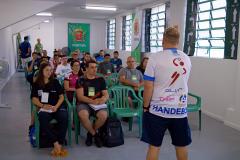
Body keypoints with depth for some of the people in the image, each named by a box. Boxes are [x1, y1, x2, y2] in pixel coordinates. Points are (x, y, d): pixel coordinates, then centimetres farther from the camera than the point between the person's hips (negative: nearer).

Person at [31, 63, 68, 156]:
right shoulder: (36, 84, 15)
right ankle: (56, 144, -31)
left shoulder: (55, 82, 16)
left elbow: (61, 96, 11)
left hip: (58, 107, 1)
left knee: (64, 118, -33)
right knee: (43, 119, -36)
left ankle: (60, 145, -31)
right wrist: (43, 106, -13)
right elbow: (34, 99, 7)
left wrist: (56, 106, -8)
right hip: (44, 108, -1)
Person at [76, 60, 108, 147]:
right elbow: (80, 97, -6)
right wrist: (93, 101, -21)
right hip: (84, 103, -2)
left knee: (103, 115, -31)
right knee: (83, 115, -36)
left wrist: (103, 99, -16)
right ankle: (95, 134, -5)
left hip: (98, 104, 2)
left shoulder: (100, 79, 12)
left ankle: (90, 133, 1)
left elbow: (106, 94, 10)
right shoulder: (81, 80, 3)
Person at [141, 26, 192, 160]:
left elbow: (148, 86, -11)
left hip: (158, 109, -3)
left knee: (154, 146, 8)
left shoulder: (155, 58, -10)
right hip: (180, 109, 4)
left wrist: (146, 106, 1)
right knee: (182, 145, 17)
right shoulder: (187, 59, 4)